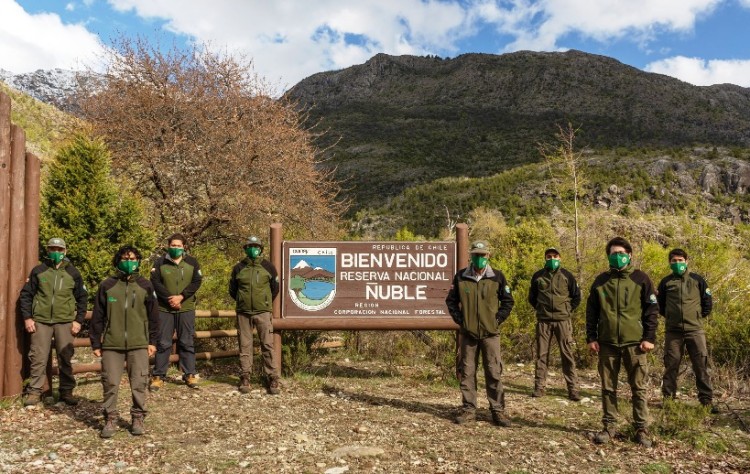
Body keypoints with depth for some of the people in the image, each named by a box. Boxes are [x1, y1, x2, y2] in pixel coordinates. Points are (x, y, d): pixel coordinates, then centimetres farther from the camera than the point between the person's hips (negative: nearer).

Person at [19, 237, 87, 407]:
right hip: (41, 321, 0)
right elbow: (26, 294, 7)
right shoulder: (38, 270, 5)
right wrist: (27, 317, -1)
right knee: (38, 358, 3)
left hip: (65, 322, 0)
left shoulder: (73, 272, 6)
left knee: (65, 358, 5)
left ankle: (67, 391, 14)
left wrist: (79, 320, 1)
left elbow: (82, 298, 8)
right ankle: (34, 392, 14)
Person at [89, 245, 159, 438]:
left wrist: (153, 341, 5)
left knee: (139, 383, 4)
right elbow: (98, 317, 6)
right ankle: (110, 419, 17)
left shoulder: (145, 286, 4)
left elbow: (153, 316, 7)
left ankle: (138, 418, 18)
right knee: (110, 383, 3)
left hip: (139, 344, 0)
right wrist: (96, 343, 5)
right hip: (111, 344, 0)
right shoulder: (107, 286, 3)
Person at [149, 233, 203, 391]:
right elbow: (155, 282, -6)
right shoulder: (160, 262, 2)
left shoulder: (192, 262, 5)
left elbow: (197, 281, -2)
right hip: (164, 308, -1)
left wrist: (181, 296, -14)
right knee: (163, 343, 3)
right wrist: (169, 298, -16)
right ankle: (158, 376, 11)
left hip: (186, 308, 1)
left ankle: (189, 374, 14)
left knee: (187, 342, 6)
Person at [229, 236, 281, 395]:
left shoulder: (268, 267, 2)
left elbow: (275, 288, 12)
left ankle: (272, 378, 3)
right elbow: (232, 290, 15)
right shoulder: (238, 268, 5)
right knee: (245, 346, 5)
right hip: (243, 313, 1)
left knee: (268, 345, -3)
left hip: (263, 312, -1)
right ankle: (245, 377, 15)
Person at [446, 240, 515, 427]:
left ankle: (498, 411, 12)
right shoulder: (460, 277, 2)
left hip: (490, 333, -1)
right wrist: (459, 319, 1)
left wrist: (498, 319, -2)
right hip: (468, 333, 1)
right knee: (467, 372, 6)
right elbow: (451, 301, 10)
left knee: (494, 372, 1)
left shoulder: (497, 277, -1)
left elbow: (508, 301, 6)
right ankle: (468, 409, 16)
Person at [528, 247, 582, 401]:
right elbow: (532, 297, 17)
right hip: (543, 321, 1)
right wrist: (540, 309, 10)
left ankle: (573, 389, 4)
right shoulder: (538, 276, 5)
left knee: (567, 354, -1)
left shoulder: (567, 276, 3)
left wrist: (568, 310, 4)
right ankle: (539, 387, 12)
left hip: (563, 320, -1)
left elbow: (577, 297, 10)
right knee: (541, 354, 5)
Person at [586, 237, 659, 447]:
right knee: (608, 387, 8)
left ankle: (642, 429, 15)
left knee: (638, 387, 5)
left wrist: (649, 337, -6)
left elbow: (652, 309, 0)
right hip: (607, 343, 2)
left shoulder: (641, 279, 1)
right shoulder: (601, 280, 7)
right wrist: (591, 337, 2)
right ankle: (609, 426, 18)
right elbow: (591, 310, 8)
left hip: (634, 343, -2)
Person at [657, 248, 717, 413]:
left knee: (702, 365, -2)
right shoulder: (666, 282, 7)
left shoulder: (697, 280, 5)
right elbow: (659, 305, 17)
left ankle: (707, 401, 4)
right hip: (673, 332, 1)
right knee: (671, 366, 4)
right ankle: (668, 399, 11)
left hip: (695, 330, -1)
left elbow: (708, 302, 10)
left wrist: (699, 317, 9)